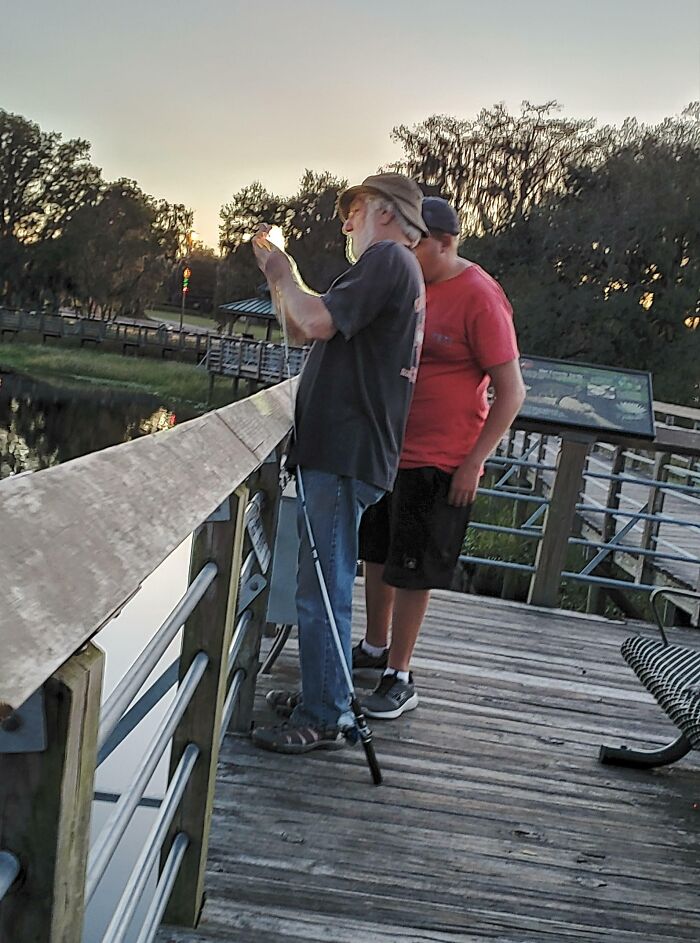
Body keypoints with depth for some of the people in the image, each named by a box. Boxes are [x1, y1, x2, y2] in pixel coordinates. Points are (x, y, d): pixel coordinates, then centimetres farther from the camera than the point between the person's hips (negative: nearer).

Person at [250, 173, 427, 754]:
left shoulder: (387, 258, -8)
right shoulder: (402, 271, 24)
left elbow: (317, 323, -21)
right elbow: (305, 327, 27)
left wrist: (281, 273, -4)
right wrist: (279, 279, 20)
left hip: (343, 454, -11)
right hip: (348, 451, 11)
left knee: (323, 589, -5)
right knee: (326, 584, 17)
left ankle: (323, 719, 3)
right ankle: (320, 696, 28)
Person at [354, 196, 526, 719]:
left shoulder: (480, 298, -16)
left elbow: (512, 391, -15)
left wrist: (473, 463, -18)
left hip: (439, 462, -8)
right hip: (386, 447, 8)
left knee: (411, 572, 0)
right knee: (377, 554, 18)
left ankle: (399, 679, 14)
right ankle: (375, 647, 36)